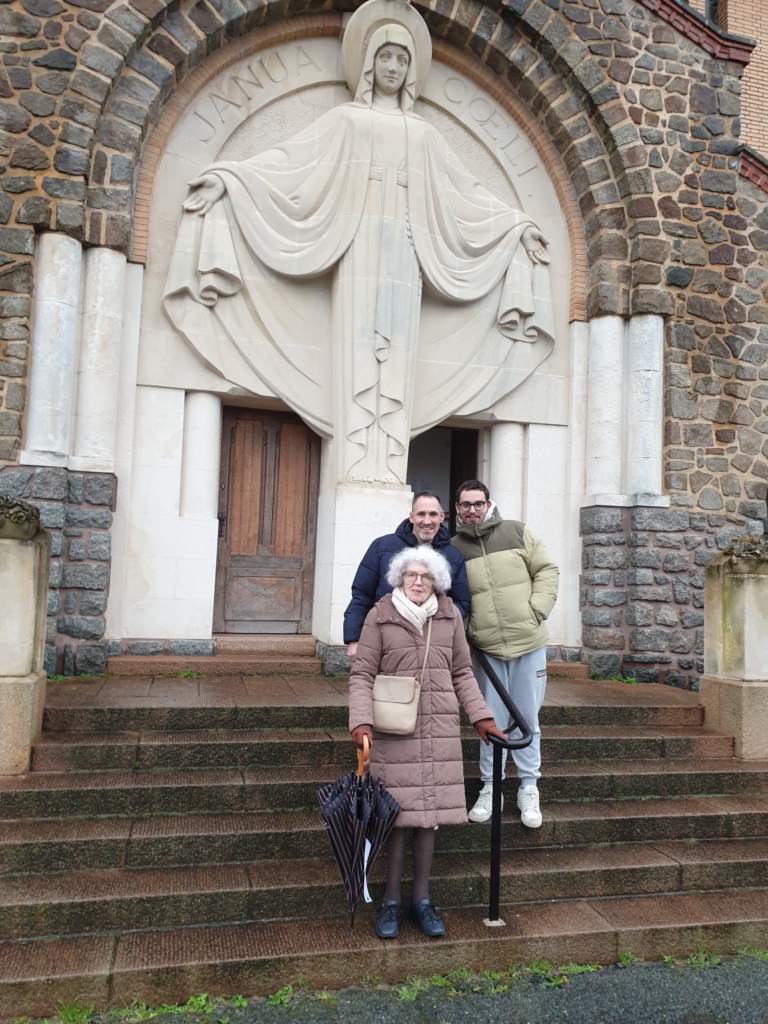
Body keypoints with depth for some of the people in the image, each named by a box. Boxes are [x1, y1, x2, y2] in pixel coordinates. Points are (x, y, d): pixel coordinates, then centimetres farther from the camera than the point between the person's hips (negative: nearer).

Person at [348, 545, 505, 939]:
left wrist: (480, 715, 8)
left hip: (439, 729, 3)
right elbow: (362, 674, -4)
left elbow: (462, 673, 13)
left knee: (429, 814, 9)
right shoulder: (380, 615, -4)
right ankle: (391, 900, 19)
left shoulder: (450, 616, 5)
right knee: (397, 814, 2)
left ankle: (421, 899, 23)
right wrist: (361, 721, -15)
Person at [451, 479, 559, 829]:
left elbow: (547, 570, 3)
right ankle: (490, 788, 24)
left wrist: (537, 609, -7)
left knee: (528, 719, 8)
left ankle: (529, 789, 24)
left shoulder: (517, 533, 1)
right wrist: (464, 630, -3)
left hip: (529, 643, 0)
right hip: (486, 647, 0)